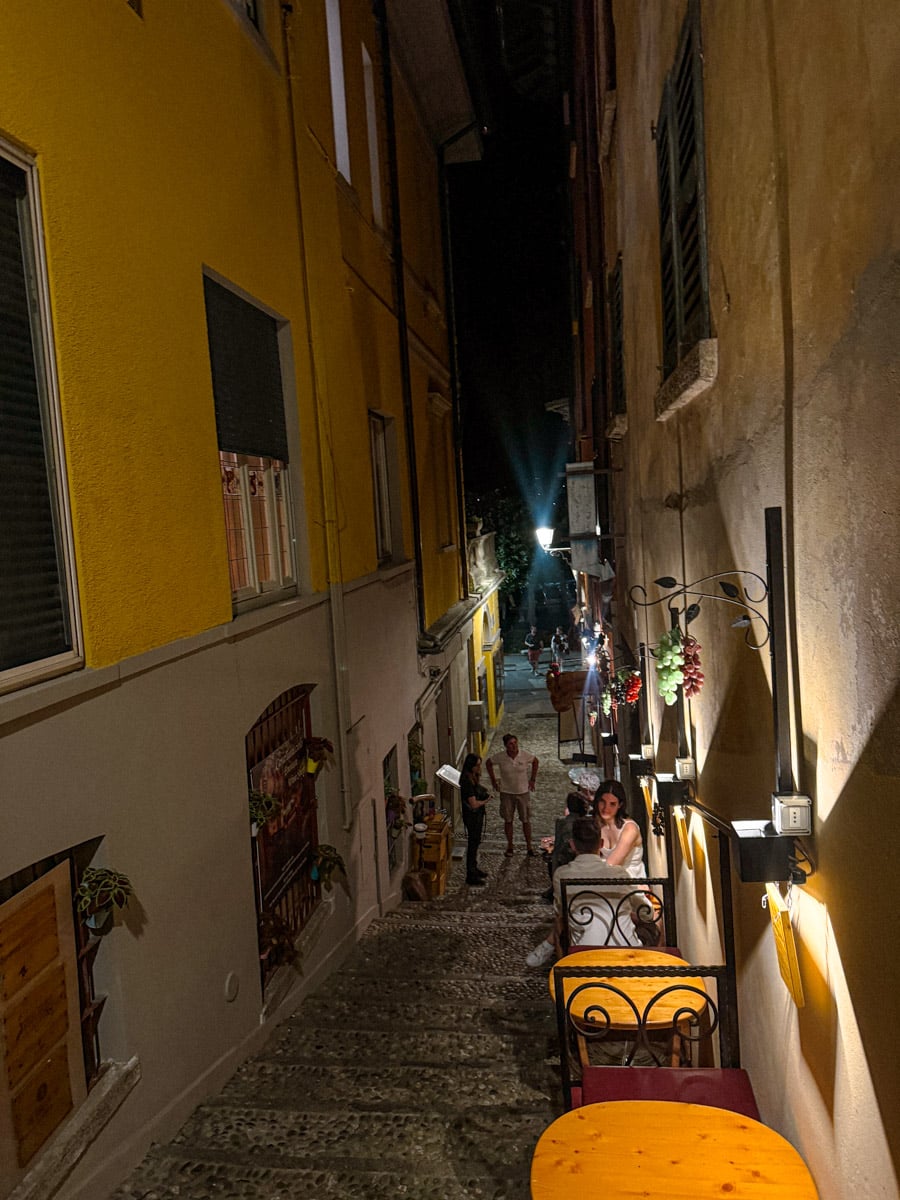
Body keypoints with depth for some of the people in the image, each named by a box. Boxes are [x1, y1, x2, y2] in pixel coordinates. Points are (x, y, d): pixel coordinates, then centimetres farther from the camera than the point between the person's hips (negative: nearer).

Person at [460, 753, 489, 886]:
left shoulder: (474, 777, 2)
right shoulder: (467, 781, -27)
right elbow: (474, 804, -27)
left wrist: (484, 792, 0)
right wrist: (486, 800, -11)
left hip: (478, 815, 10)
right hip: (472, 816, -10)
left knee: (475, 842, 21)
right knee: (472, 844, 0)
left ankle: (474, 869, 37)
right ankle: (470, 876, 11)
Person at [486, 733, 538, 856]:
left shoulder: (525, 755, -13)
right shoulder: (500, 757, -14)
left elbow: (535, 761, 7)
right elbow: (488, 763, 4)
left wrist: (532, 780, 5)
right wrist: (493, 780, 3)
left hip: (523, 792, 0)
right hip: (506, 793, 0)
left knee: (526, 820, 7)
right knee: (508, 820, 10)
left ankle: (529, 846, 23)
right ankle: (509, 846, 27)